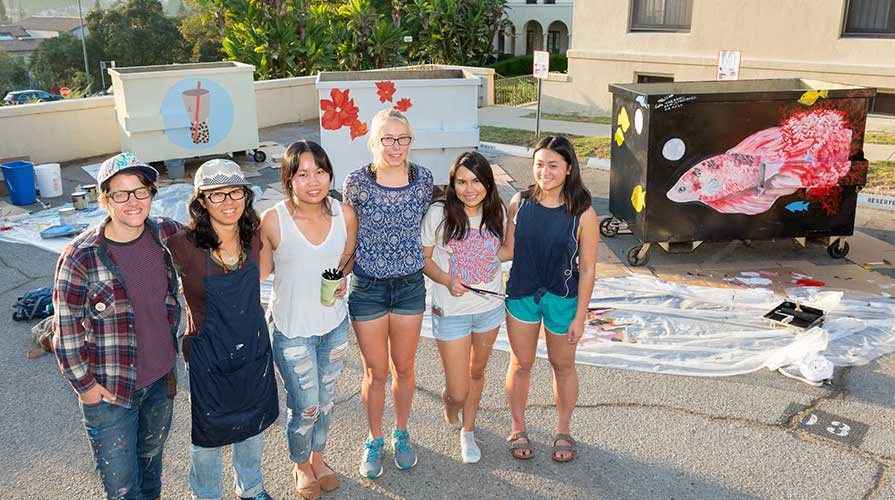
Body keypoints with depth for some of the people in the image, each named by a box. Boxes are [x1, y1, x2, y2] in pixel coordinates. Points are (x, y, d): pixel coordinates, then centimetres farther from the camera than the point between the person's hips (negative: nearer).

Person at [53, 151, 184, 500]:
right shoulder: (80, 258, -20)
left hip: (161, 378, 4)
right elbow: (66, 330, -13)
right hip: (109, 391, -4)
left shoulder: (166, 234, -8)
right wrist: (85, 385, -10)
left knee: (152, 454, 28)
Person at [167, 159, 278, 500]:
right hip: (208, 357, -4)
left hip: (255, 350, 4)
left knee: (253, 426, 24)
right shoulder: (184, 246, -23)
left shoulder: (253, 236, -9)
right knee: (208, 436, 16)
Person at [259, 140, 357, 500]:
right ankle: (301, 466, 39)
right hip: (291, 328, -3)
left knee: (325, 399, 21)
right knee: (306, 406, 8)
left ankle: (318, 457, 48)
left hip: (334, 324, 3)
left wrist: (342, 279, -12)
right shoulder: (273, 220, -18)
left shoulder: (345, 214, -10)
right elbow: (260, 270, -6)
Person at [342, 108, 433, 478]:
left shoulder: (423, 178, -6)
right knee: (376, 371, 11)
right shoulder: (356, 181, -13)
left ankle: (401, 433, 39)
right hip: (367, 286, -2)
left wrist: (407, 252, 10)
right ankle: (374, 441, 33)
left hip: (410, 284, 2)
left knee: (404, 367, 17)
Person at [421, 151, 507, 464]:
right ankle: (448, 401, 40)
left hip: (490, 307, 4)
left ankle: (468, 432, 45)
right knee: (458, 392, 0)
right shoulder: (438, 214, -17)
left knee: (477, 371, 22)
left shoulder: (497, 212, -6)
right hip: (451, 311, -3)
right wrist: (447, 280, -23)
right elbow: (423, 258, -7)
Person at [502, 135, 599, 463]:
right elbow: (509, 249, 0)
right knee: (521, 364, 15)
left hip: (562, 299, -2)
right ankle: (518, 428, 36)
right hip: (521, 294, 2)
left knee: (563, 366, 16)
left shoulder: (582, 213, -16)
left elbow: (587, 269, -12)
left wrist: (579, 317, -10)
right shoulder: (520, 202, -8)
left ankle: (563, 431, 38)